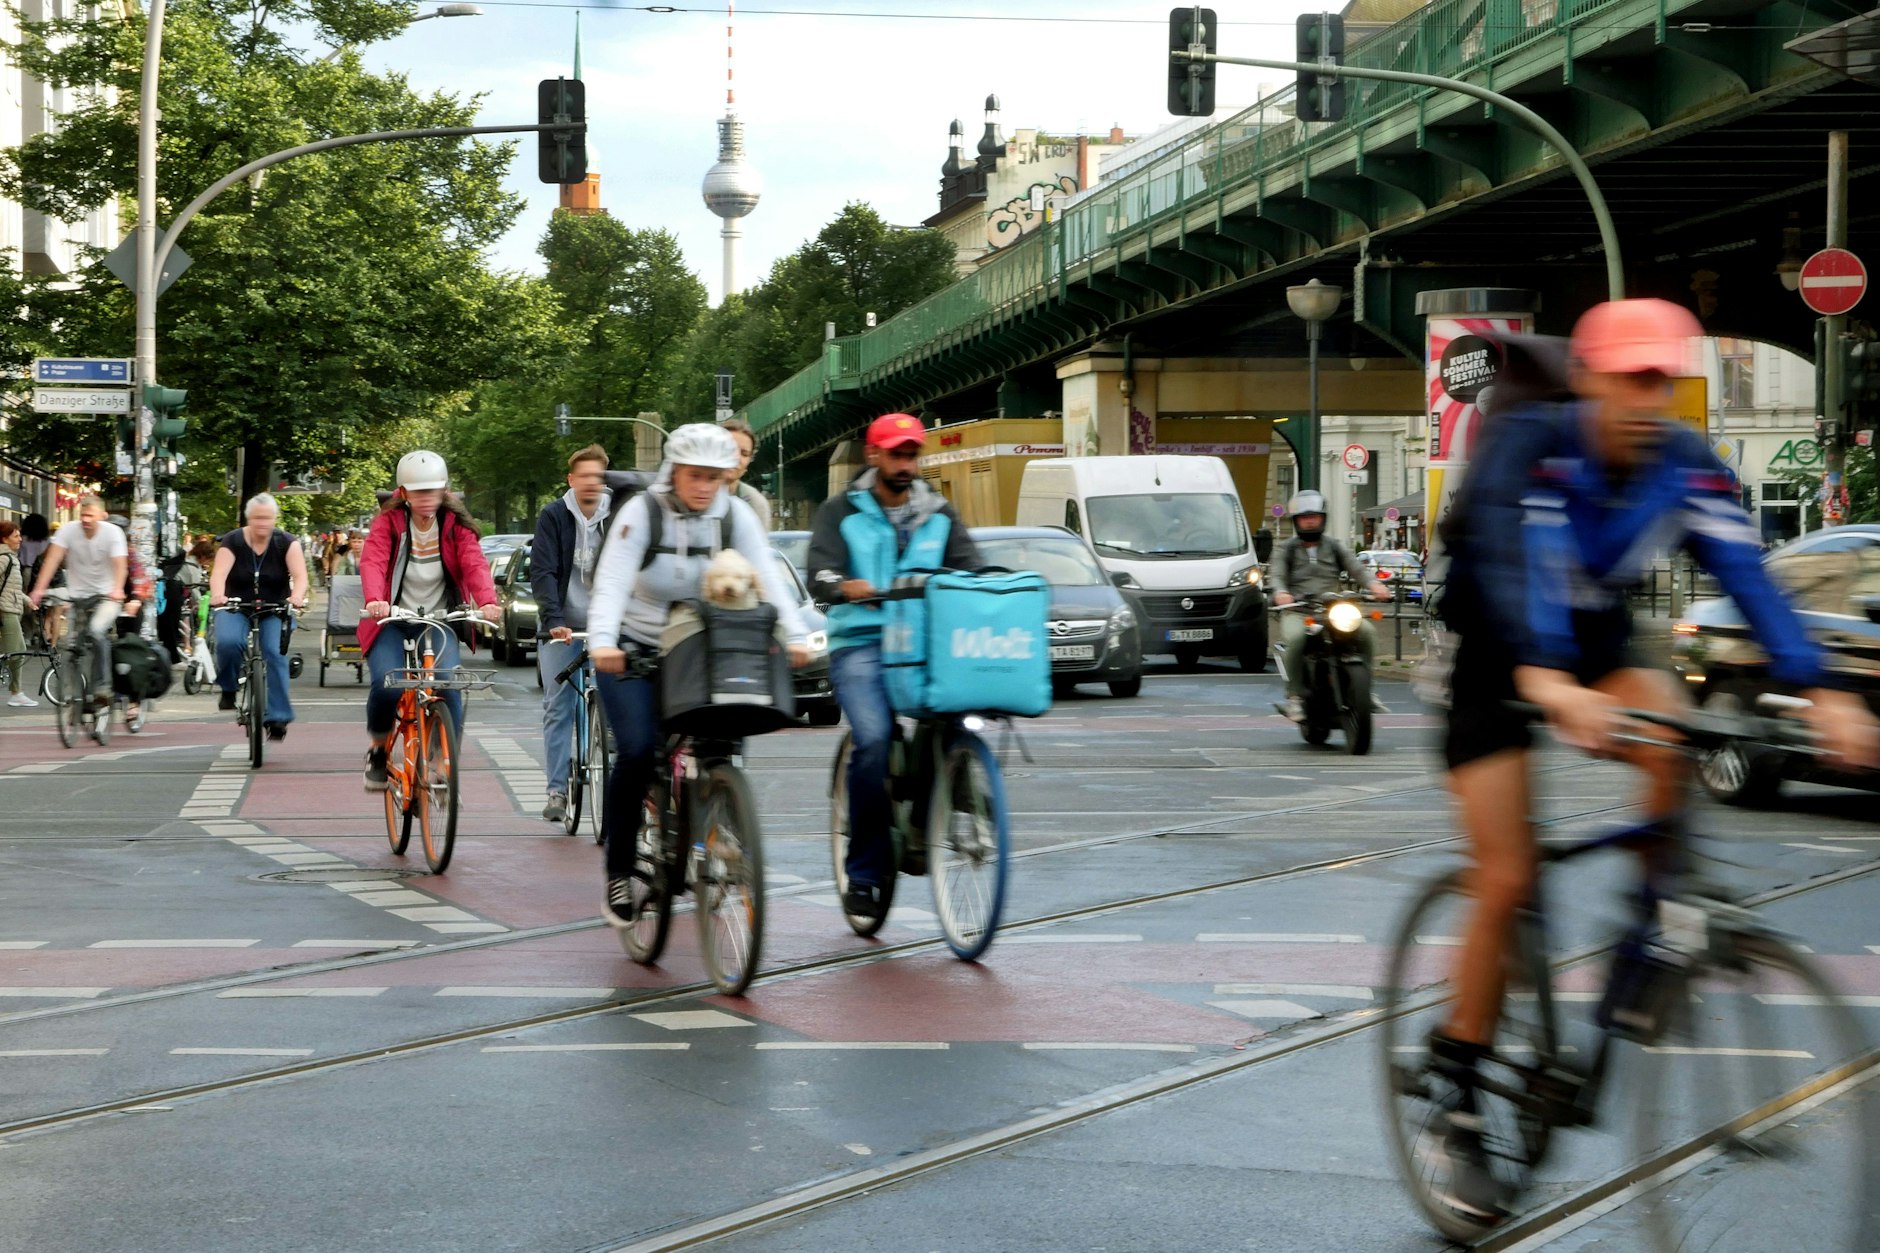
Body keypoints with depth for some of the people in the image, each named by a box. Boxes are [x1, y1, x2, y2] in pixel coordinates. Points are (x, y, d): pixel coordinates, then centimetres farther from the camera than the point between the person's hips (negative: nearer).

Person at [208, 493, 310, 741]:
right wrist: (217, 595, -45)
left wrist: (297, 597, -42)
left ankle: (277, 716, -18)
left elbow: (300, 575, -19)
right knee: (228, 642, -30)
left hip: (275, 610, 0)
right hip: (236, 608, 0)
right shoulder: (232, 541, -6)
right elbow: (219, 573, -22)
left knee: (274, 653, -22)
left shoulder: (286, 543, -5)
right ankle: (228, 688, -2)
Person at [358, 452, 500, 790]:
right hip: (393, 622, -1)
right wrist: (375, 600, -41)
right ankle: (378, 750, 7)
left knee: (448, 686, -23)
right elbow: (373, 562, -20)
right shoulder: (388, 522, -4)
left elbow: (475, 564, -14)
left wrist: (487, 601, -35)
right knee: (386, 686, -23)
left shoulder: (456, 525, 0)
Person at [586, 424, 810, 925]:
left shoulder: (734, 514, -7)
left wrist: (796, 635, -34)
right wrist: (602, 642, -44)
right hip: (632, 649, -3)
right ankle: (618, 874, -9)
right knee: (638, 750, -20)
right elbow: (612, 581, -27)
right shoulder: (642, 512, -15)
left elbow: (767, 575, -18)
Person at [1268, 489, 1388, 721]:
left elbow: (1356, 569, 6)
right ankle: (1295, 695, -26)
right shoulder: (1286, 548, 13)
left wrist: (1373, 584, -16)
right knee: (1296, 637, -36)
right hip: (1297, 611, -3)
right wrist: (1280, 592, -28)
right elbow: (1276, 575, -3)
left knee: (1367, 631, -22)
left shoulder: (1334, 547, 20)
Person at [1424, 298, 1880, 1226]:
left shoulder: (1685, 464, -13)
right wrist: (1545, 681, -60)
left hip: (1598, 645, 4)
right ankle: (1461, 1106, 4)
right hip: (1497, 661, -4)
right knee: (1507, 880, -10)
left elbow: (1745, 575, -22)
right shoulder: (1527, 444, -26)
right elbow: (1507, 564, -41)